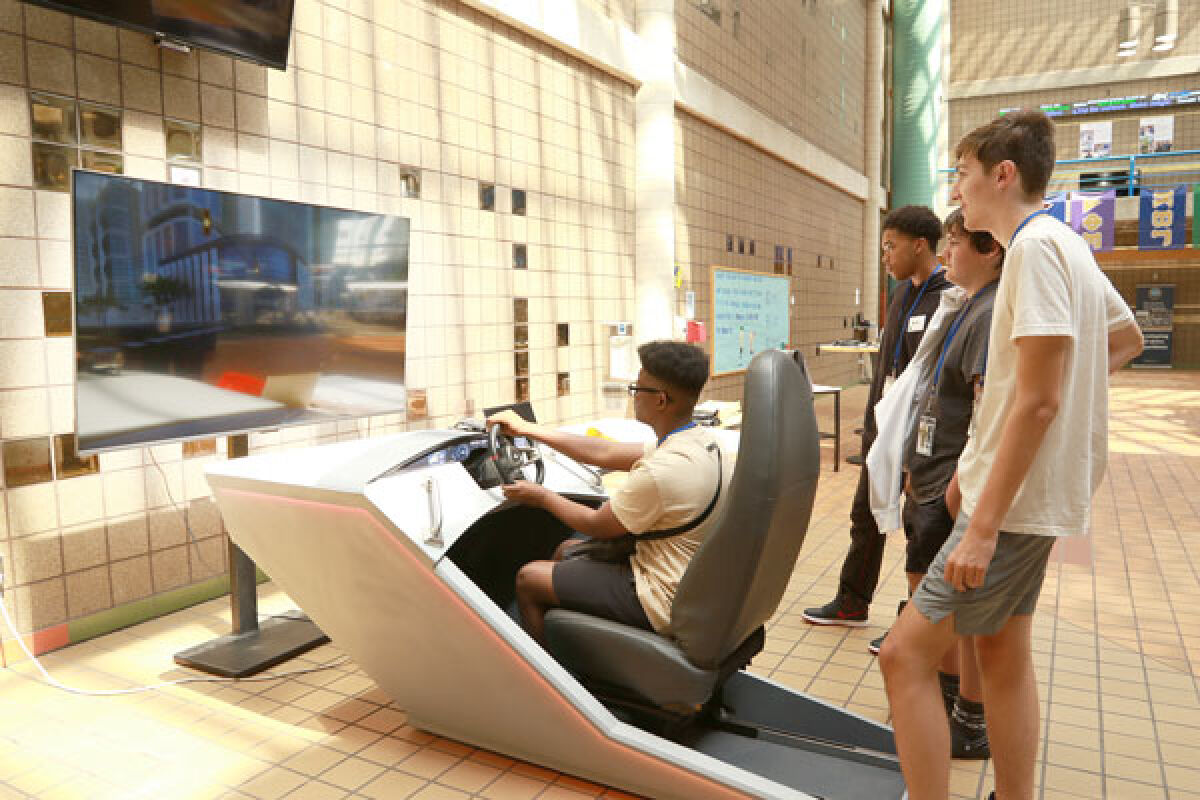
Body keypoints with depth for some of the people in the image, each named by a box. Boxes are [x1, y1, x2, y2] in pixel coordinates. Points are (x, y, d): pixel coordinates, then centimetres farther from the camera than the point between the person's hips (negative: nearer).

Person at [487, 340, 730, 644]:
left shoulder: (660, 471, -31)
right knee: (566, 550, 25)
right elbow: (606, 454, 5)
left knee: (528, 578, 3)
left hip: (661, 602, -9)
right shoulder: (702, 440, -1)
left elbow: (597, 526, -14)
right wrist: (528, 429, 9)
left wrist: (542, 497, 3)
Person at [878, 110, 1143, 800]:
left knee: (905, 655, -8)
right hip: (1032, 490, 10)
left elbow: (1037, 400, -23)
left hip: (1017, 501, -10)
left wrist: (983, 526, -23)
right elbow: (1127, 340, 25)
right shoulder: (1069, 245, 13)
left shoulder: (1037, 244, -17)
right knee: (1003, 648, 18)